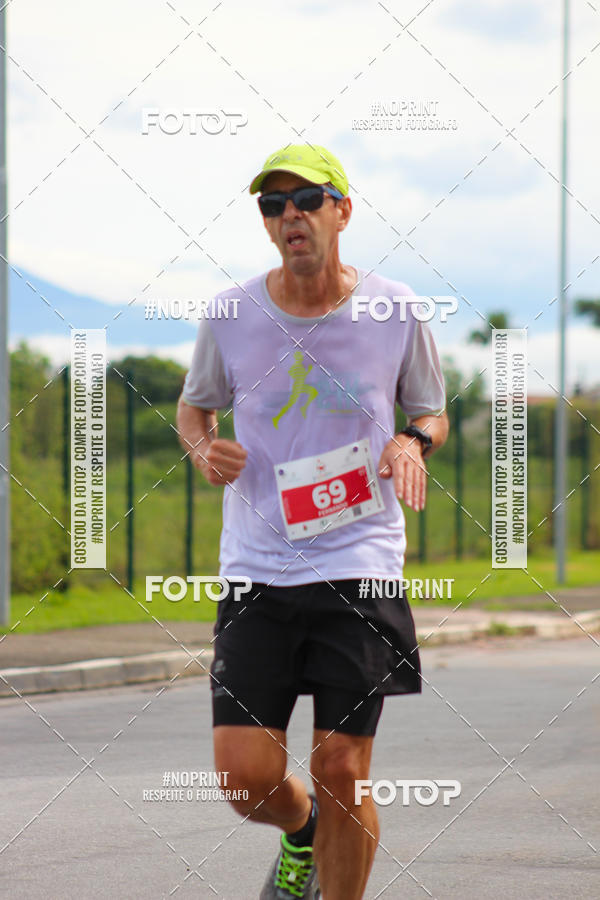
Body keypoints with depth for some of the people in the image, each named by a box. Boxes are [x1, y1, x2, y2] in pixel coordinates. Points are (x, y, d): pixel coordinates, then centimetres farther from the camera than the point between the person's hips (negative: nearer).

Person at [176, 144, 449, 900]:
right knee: (246, 777, -5)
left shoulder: (394, 309, 1)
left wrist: (413, 441, -10)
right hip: (256, 571, 1)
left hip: (360, 566, -1)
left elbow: (432, 414, 14)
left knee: (341, 772, -5)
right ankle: (302, 832, 31)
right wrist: (204, 449, -5)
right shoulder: (231, 316, 1)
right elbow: (194, 405, 18)